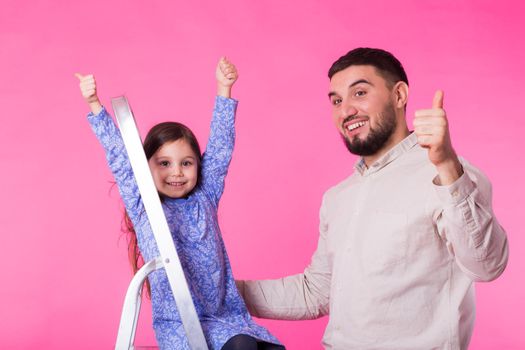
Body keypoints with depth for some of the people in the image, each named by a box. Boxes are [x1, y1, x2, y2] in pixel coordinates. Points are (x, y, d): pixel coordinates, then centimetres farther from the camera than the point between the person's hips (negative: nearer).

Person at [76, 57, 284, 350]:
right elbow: (119, 156, 0)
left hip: (228, 315, 4)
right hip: (179, 323, -3)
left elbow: (220, 145, 7)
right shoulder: (142, 206, 7)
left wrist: (223, 89, 1)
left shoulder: (205, 199, 12)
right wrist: (94, 105, -7)